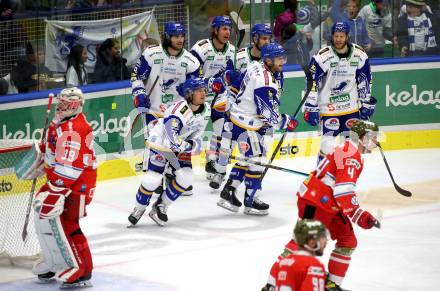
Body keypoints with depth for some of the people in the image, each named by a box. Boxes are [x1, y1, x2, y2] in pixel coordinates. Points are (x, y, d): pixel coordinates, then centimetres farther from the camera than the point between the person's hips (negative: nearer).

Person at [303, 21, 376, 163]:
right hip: (328, 107, -4)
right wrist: (311, 108, -13)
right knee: (328, 144, -13)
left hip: (352, 107, 4)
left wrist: (367, 103, 11)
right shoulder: (322, 56, -15)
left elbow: (364, 81, 9)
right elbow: (312, 83, -12)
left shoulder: (359, 55, -3)